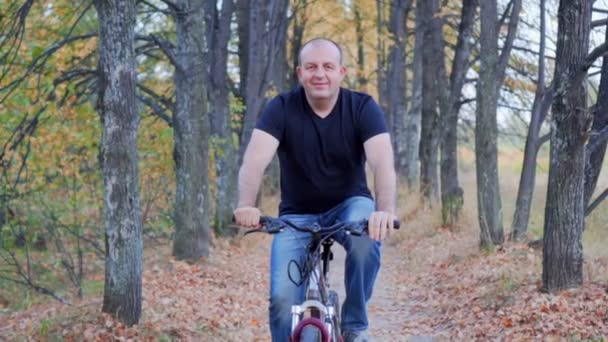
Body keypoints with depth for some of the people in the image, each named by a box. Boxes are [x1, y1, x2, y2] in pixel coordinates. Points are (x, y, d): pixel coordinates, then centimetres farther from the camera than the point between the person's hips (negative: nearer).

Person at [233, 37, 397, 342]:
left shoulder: (362, 108, -14)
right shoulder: (281, 108, -14)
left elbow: (382, 162, -29)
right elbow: (255, 159, -28)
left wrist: (385, 210, -49)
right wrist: (246, 205, -49)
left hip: (348, 205, 0)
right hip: (297, 214, 1)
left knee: (368, 232, -35)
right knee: (283, 299, -17)